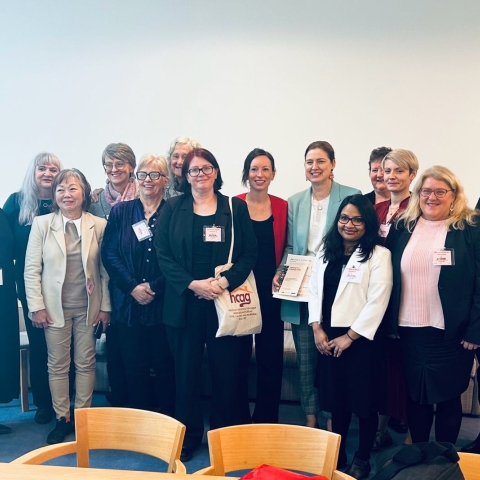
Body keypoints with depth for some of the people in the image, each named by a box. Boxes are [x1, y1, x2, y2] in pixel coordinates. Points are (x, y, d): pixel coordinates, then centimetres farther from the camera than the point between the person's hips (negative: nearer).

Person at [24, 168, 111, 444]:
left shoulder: (99, 225, -2)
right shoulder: (41, 224, -2)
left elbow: (105, 269, 0)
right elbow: (32, 269, -1)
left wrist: (105, 306, -1)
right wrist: (37, 306, -6)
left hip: (89, 307, 0)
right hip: (55, 307, 0)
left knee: (86, 363, 9)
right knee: (58, 365, 8)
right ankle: (62, 418, 23)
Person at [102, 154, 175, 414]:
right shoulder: (120, 212, 7)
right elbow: (109, 254, 1)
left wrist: (154, 287, -13)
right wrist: (133, 287, -10)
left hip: (164, 303, -2)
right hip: (128, 303, 2)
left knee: (165, 365, 6)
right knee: (134, 366, 10)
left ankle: (168, 419, 23)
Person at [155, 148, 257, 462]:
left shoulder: (236, 208, 4)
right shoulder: (173, 208, 6)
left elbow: (250, 253, 0)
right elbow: (163, 253, -1)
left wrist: (223, 283, -15)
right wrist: (193, 284, -13)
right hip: (184, 303, 1)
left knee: (226, 373, 4)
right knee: (186, 373, 7)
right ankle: (187, 439, 23)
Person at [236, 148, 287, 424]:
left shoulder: (282, 207, 5)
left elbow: (284, 249, 11)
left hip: (271, 292, 2)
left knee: (271, 357, 7)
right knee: (239, 355, 6)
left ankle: (267, 419, 23)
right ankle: (240, 419, 22)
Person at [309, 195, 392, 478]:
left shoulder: (379, 254, -8)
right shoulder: (327, 251, 10)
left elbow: (378, 302, -14)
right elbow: (314, 290, 9)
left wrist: (350, 336, -14)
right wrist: (317, 328, -2)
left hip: (360, 338, -5)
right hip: (328, 337, 5)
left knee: (363, 401, 6)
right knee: (337, 397, 14)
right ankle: (337, 455, 29)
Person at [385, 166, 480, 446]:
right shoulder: (403, 228, 6)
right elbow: (390, 278, 7)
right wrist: (390, 323, 3)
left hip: (452, 332, -3)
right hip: (410, 329, 3)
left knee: (448, 397, 9)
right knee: (416, 395, 13)